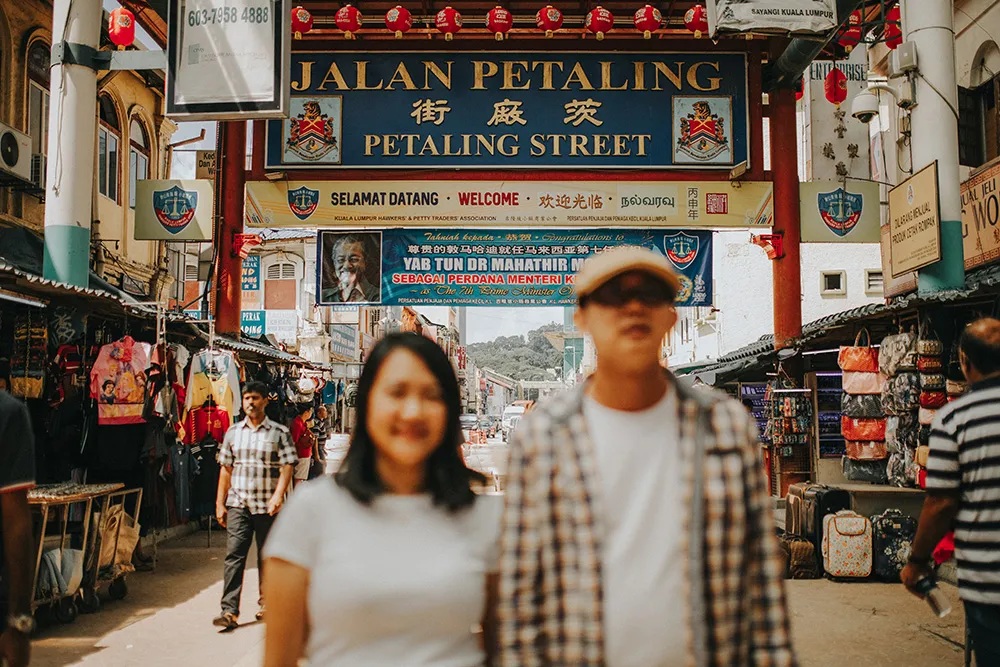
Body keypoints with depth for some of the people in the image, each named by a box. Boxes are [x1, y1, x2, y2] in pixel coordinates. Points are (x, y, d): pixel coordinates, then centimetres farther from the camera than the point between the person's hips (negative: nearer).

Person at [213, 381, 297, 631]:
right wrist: (220, 503, 9)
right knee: (234, 555, -6)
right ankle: (230, 611, -6)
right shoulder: (233, 432, 10)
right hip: (238, 504, 2)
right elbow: (226, 468, 12)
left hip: (267, 506, -2)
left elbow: (287, 467, -6)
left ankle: (267, 603, 25)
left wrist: (278, 496, -19)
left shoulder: (279, 432, 0)